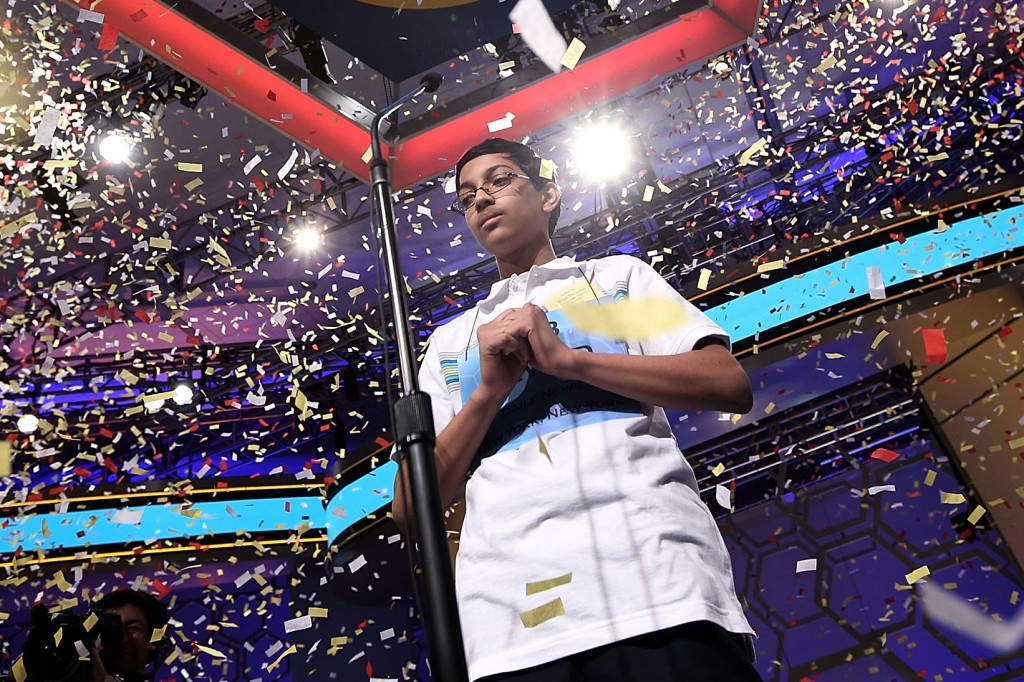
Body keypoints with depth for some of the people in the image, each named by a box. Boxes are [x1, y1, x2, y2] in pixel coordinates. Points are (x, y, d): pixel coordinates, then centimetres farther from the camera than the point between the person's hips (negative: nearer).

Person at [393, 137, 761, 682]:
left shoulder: (618, 274, 19)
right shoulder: (450, 340, 23)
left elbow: (731, 386, 3)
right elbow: (410, 509, 13)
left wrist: (568, 359, -4)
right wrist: (489, 391, -1)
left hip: (657, 581, -1)